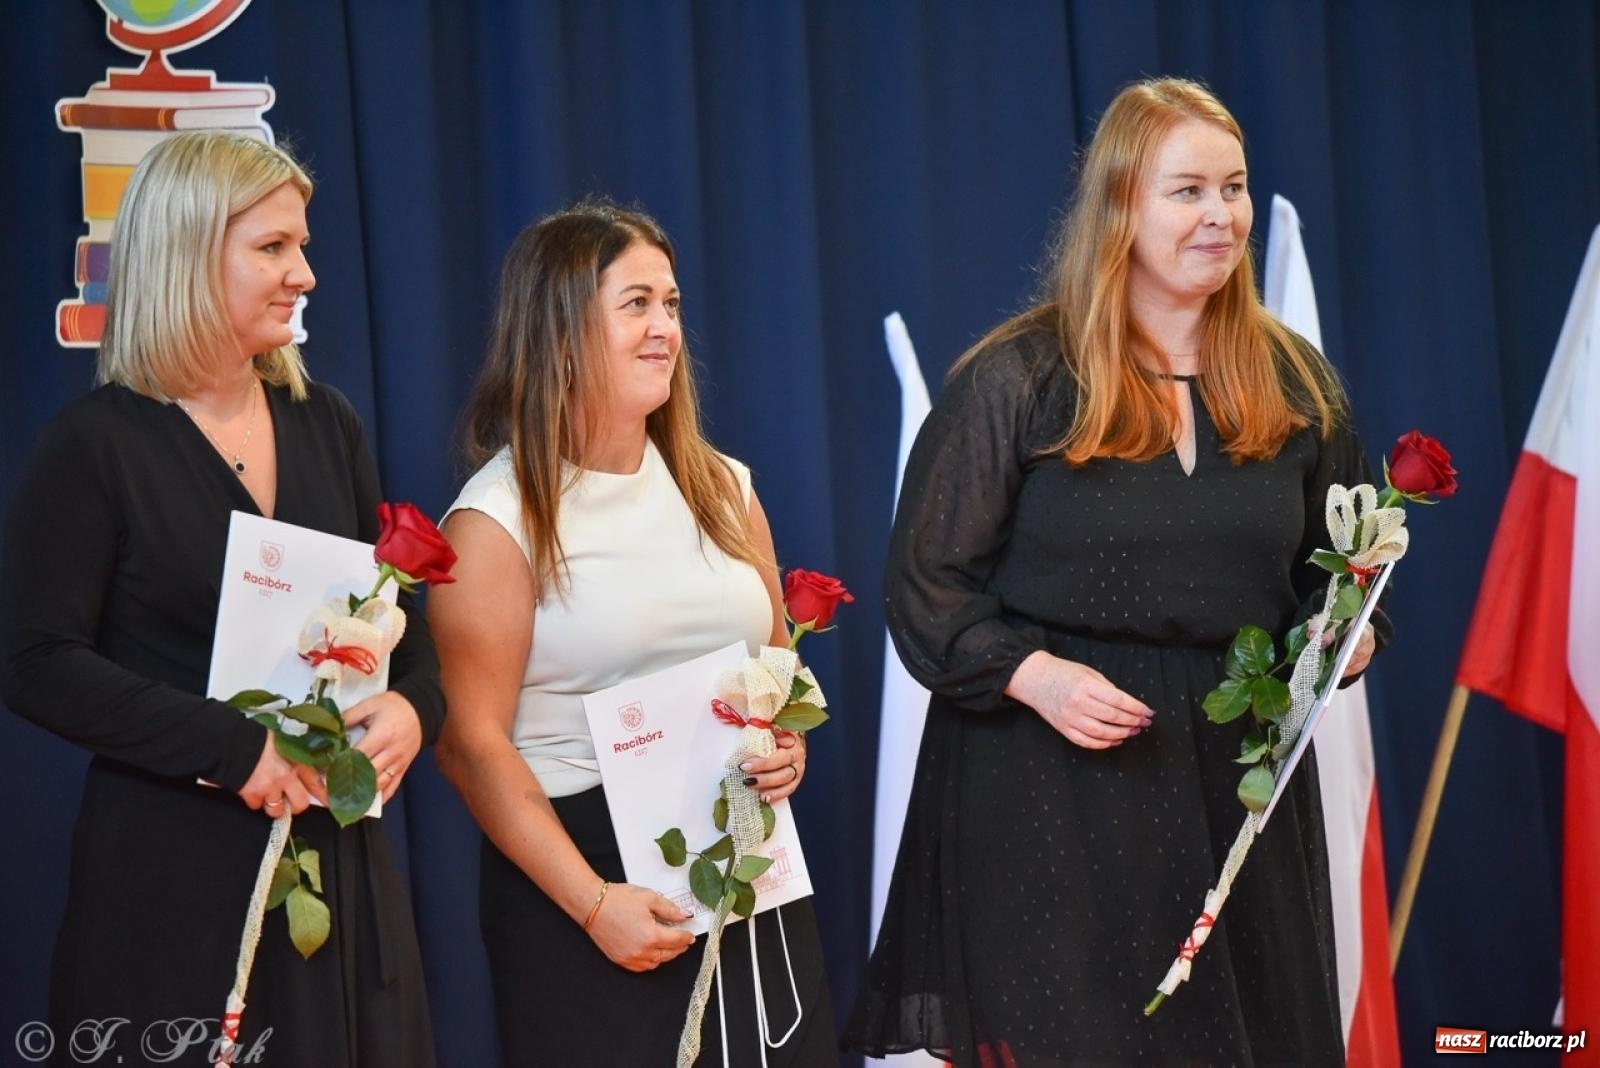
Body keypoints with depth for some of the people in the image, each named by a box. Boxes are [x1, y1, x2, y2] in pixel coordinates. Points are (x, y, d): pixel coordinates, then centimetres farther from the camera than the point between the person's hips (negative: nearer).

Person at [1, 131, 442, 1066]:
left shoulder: (325, 424, 9)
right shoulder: (96, 444, -7)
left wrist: (413, 706, -8)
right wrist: (234, 750, -21)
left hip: (337, 856, 5)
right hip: (175, 872, -5)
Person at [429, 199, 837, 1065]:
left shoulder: (720, 488, 10)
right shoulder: (498, 519, -8)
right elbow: (472, 742, -12)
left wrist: (790, 744, -1)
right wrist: (593, 902, -17)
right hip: (582, 872, -5)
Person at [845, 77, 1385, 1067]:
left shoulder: (1296, 382, 8)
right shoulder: (1016, 379, -6)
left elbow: (1337, 565, 18)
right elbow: (927, 579, -4)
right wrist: (1032, 674, -18)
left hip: (1241, 773, 4)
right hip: (1050, 782, -4)